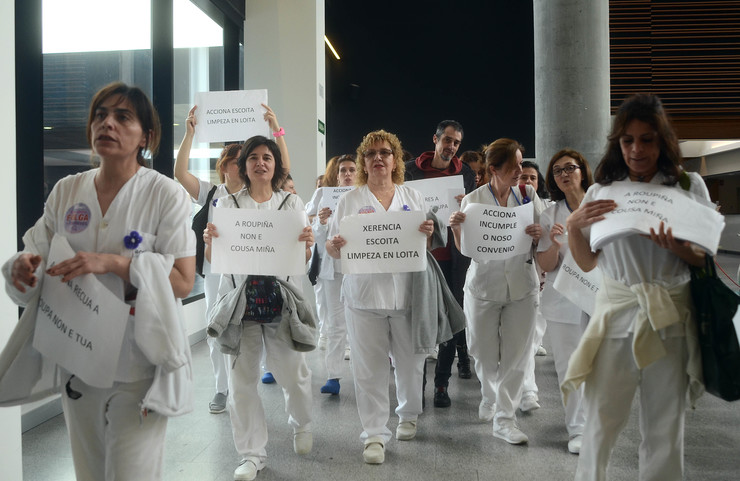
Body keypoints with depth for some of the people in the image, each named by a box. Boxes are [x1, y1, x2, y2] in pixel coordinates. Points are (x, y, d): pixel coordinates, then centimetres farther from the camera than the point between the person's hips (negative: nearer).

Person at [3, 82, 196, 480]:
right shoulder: (66, 190, 4)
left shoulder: (165, 194, -10)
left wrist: (116, 263, -25)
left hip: (138, 365, -5)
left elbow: (183, 281, -14)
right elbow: (38, 255, 12)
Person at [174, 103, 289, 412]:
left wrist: (277, 131, -15)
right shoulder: (210, 193, 7)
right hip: (217, 270, 2)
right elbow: (180, 173, -4)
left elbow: (283, 169, -8)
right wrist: (190, 133, -10)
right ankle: (222, 390, 26)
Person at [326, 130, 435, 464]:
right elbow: (334, 250, 5)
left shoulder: (413, 197, 11)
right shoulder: (350, 201, 5)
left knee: (410, 362, 12)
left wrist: (427, 233, -10)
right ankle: (374, 435, 12)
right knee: (369, 368, 1)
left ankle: (408, 415, 37)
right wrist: (335, 245, -18)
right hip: (364, 295, -1)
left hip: (406, 293, 2)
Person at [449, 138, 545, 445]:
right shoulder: (473, 200, -3)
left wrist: (540, 235, -16)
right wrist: (456, 228, -19)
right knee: (484, 354, 11)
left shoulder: (529, 195, 1)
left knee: (516, 355, 2)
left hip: (521, 285, 1)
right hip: (484, 285, -1)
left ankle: (504, 418, 15)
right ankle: (492, 397, 41)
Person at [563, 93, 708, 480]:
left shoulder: (689, 185, 4)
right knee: (601, 421, 3)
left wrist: (676, 248, -17)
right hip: (616, 313, 0)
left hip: (671, 315, 0)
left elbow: (706, 257, 4)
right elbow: (587, 263, 9)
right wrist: (573, 226, -9)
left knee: (665, 426, 9)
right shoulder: (603, 189, 6)